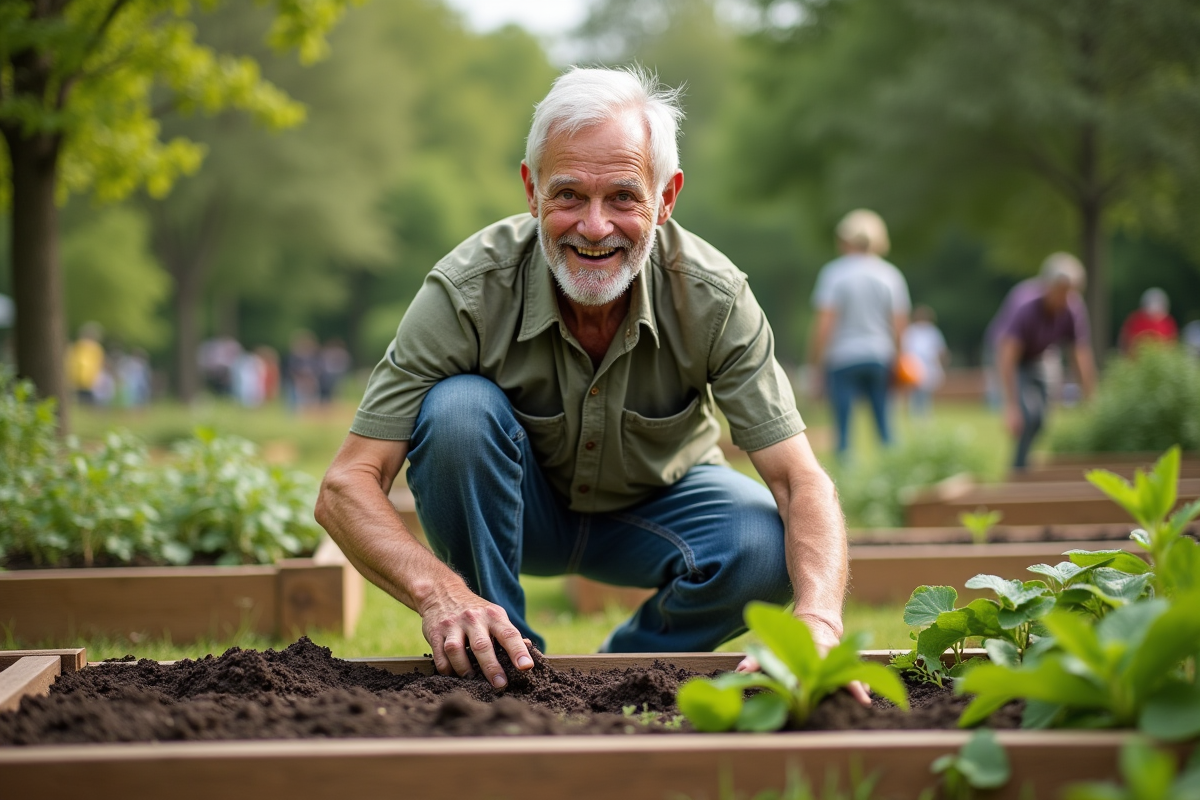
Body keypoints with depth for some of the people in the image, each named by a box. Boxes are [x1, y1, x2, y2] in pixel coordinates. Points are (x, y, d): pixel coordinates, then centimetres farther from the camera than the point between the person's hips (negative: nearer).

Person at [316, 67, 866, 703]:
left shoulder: (713, 297, -25)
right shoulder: (467, 289, -29)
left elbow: (802, 482, -28)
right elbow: (345, 487, -31)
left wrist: (818, 620, -49)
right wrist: (439, 593, -51)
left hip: (656, 506, 1)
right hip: (517, 510, -1)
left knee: (767, 544, -30)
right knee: (458, 408, -32)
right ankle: (497, 664, -13)